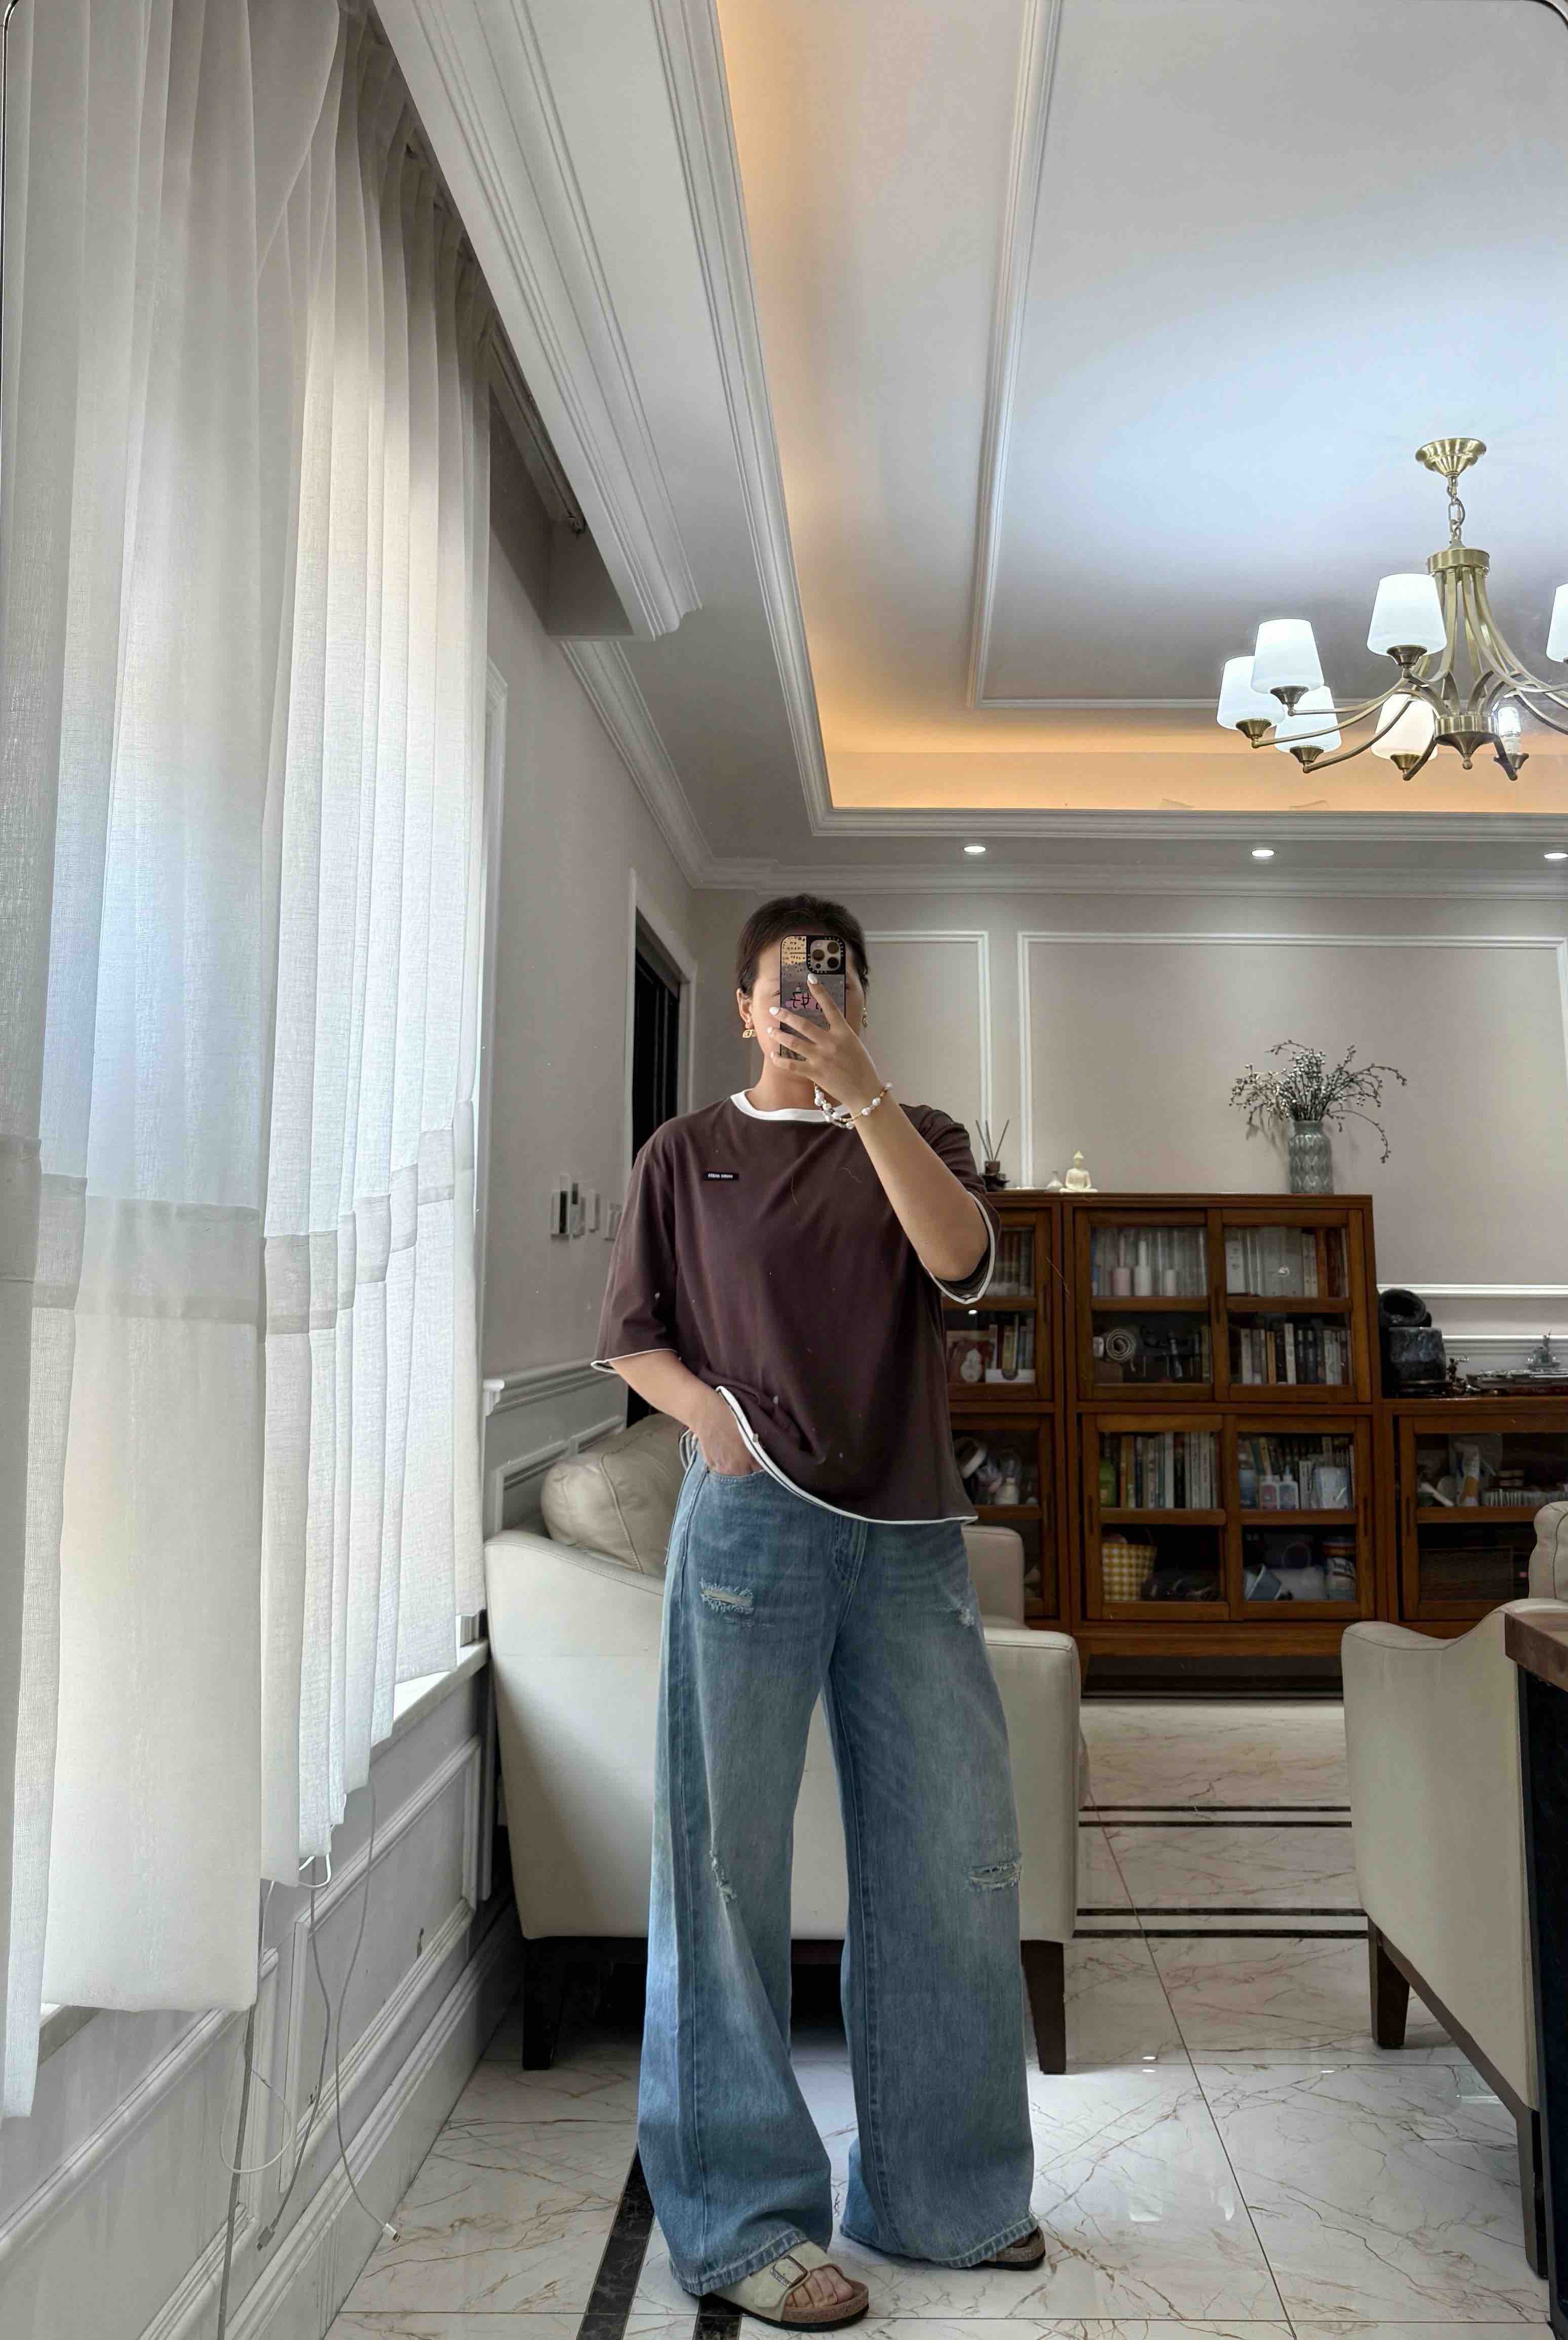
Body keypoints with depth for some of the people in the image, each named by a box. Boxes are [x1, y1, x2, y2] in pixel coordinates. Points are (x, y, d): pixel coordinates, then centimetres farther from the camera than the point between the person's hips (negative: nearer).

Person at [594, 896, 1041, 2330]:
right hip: (751, 1523, -2)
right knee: (728, 1863, 1)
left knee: (952, 1860, 8)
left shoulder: (918, 1139, 12)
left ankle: (941, 2192, 27)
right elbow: (630, 1334, 10)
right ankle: (745, 2219, 17)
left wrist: (865, 1094, -19)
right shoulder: (688, 1154, 9)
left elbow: (959, 1257, -9)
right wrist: (705, 1406, -10)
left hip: (911, 1535, 3)